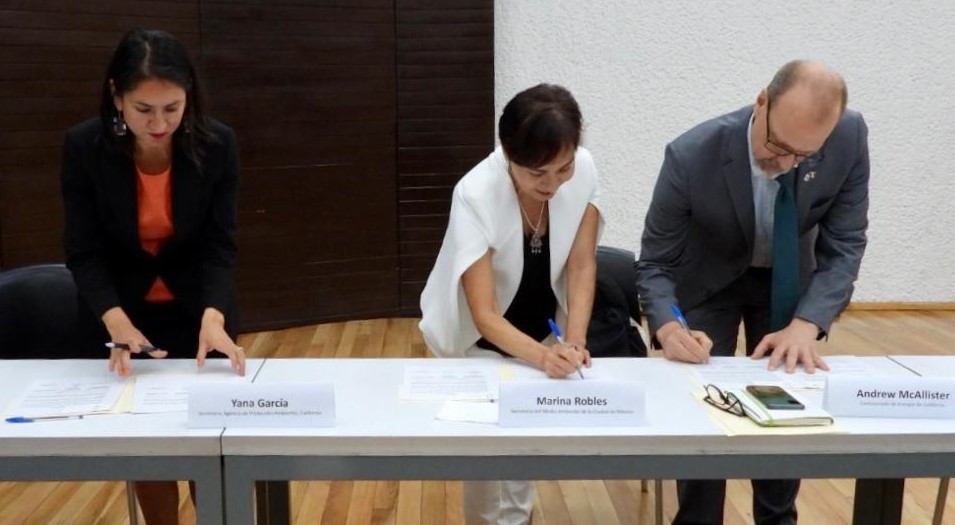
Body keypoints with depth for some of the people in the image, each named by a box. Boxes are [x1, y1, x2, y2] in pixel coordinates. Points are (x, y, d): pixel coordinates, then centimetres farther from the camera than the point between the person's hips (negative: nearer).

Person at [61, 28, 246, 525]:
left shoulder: (217, 144, -19)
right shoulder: (83, 147, -19)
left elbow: (219, 245, -17)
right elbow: (84, 252, -17)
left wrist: (212, 317, -34)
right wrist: (117, 321, -34)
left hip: (197, 311, 0)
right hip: (121, 313, 0)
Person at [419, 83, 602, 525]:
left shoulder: (583, 171, -21)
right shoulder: (475, 195, -32)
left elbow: (581, 267, -13)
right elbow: (484, 316, -32)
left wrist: (574, 341, -28)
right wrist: (541, 355, -48)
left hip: (541, 328, 3)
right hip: (479, 339, -3)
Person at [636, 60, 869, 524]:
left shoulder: (850, 138, -28)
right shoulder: (691, 156, -34)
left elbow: (843, 246, -19)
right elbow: (655, 263, -24)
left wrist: (805, 325, -34)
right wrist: (668, 328, -44)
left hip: (789, 279, 2)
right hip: (707, 281, -2)